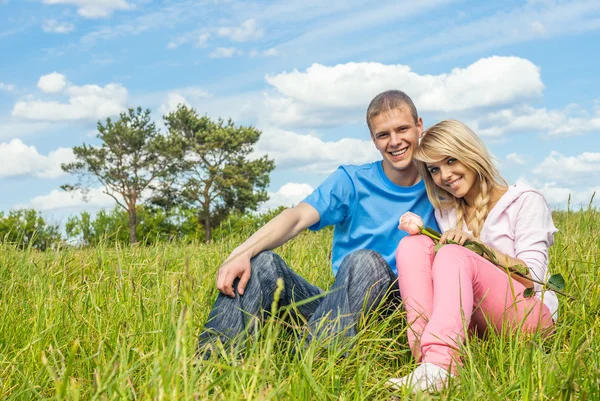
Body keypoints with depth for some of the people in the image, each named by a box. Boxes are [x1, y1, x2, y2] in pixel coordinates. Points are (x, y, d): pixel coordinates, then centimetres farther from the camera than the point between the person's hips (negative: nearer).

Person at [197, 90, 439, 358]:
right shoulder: (352, 180, 5)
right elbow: (297, 218, -11)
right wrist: (241, 253, -27)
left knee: (366, 260, -33)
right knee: (261, 262, -19)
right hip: (341, 302, 2)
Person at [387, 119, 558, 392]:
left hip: (527, 315, -5)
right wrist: (418, 228, -8)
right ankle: (427, 357, -36)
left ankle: (437, 367, -54)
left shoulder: (525, 201, 1)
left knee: (453, 256, -31)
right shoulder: (445, 213, 15)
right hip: (468, 319, 5)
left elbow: (533, 278, -8)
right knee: (413, 245, -16)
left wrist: (477, 244, -17)